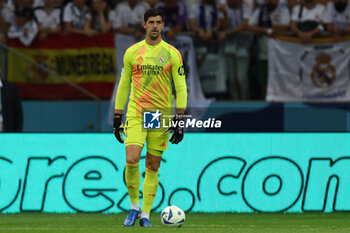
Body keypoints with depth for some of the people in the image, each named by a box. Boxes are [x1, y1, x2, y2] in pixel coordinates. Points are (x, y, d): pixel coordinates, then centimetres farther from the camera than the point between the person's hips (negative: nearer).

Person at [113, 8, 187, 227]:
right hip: (135, 113, 0)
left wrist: (179, 120, -5)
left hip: (161, 115, 0)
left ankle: (145, 215, 11)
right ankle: (134, 207, 4)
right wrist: (117, 117, 9)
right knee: (131, 161, -15)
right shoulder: (132, 52, 5)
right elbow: (123, 85, 12)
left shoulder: (172, 54, 2)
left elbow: (181, 87, 2)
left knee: (153, 167, 3)